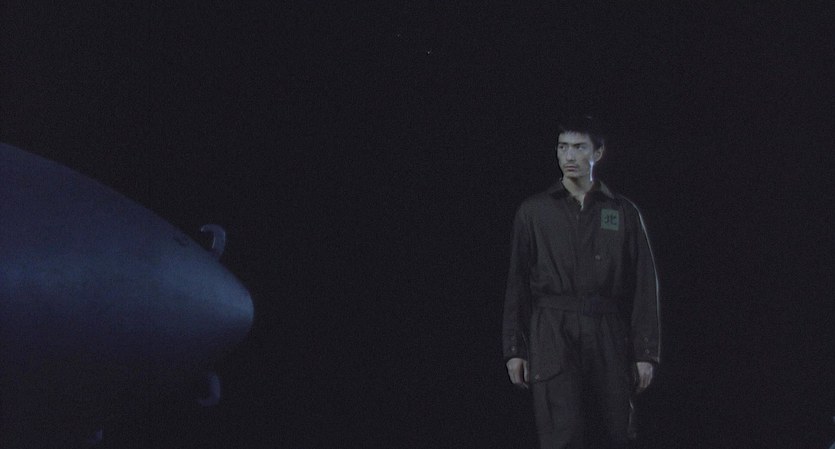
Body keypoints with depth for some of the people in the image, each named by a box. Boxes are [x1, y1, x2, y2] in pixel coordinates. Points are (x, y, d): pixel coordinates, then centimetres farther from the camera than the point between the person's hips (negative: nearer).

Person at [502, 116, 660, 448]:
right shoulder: (533, 211, 8)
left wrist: (646, 353, -1)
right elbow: (517, 283, 7)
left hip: (608, 338, 2)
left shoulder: (623, 212, 9)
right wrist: (514, 349, 2)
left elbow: (644, 284, 6)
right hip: (552, 336, -1)